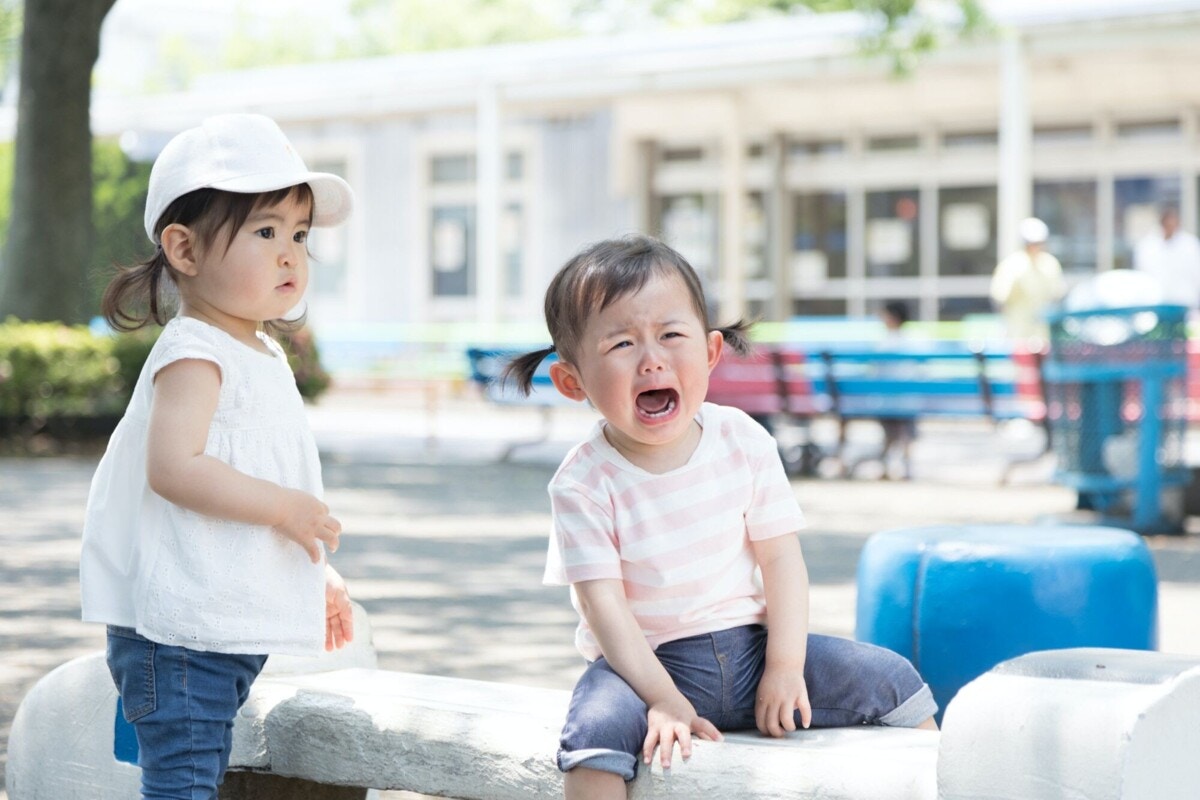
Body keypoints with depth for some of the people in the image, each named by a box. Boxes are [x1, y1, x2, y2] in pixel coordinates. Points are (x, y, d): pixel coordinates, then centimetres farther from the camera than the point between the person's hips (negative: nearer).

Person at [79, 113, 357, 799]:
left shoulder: (264, 355, 17)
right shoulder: (194, 354, -14)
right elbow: (172, 467, -26)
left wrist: (319, 575, 25)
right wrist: (281, 506, -25)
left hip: (235, 627, 10)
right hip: (178, 634, -10)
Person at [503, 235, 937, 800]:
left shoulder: (743, 442, -4)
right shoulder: (585, 483, -13)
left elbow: (780, 557, -2)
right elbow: (603, 604, -16)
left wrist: (785, 667, -11)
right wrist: (664, 700, -25)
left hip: (750, 645, 4)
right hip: (646, 663, -4)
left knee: (896, 682, -5)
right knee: (597, 732, -34)